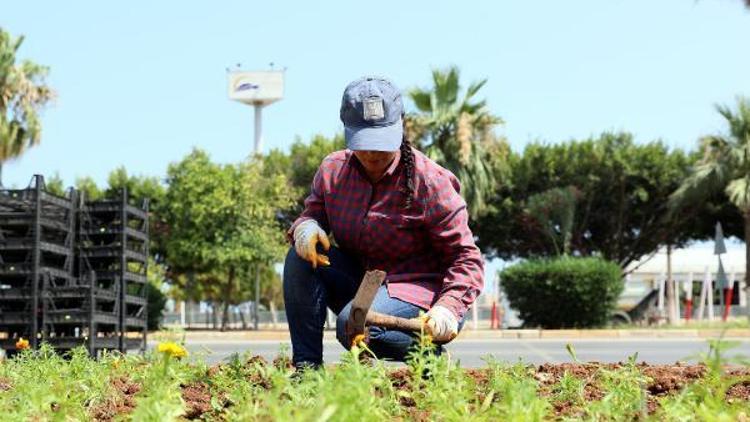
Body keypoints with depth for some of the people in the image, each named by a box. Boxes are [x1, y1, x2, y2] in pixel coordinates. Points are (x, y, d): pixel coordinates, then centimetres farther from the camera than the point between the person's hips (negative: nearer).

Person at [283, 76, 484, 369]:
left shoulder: (430, 182, -17)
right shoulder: (333, 170, -1)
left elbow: (466, 257, -15)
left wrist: (449, 307, -32)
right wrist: (305, 226, -16)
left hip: (415, 290, -6)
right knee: (301, 257, -19)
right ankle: (306, 366, -15)